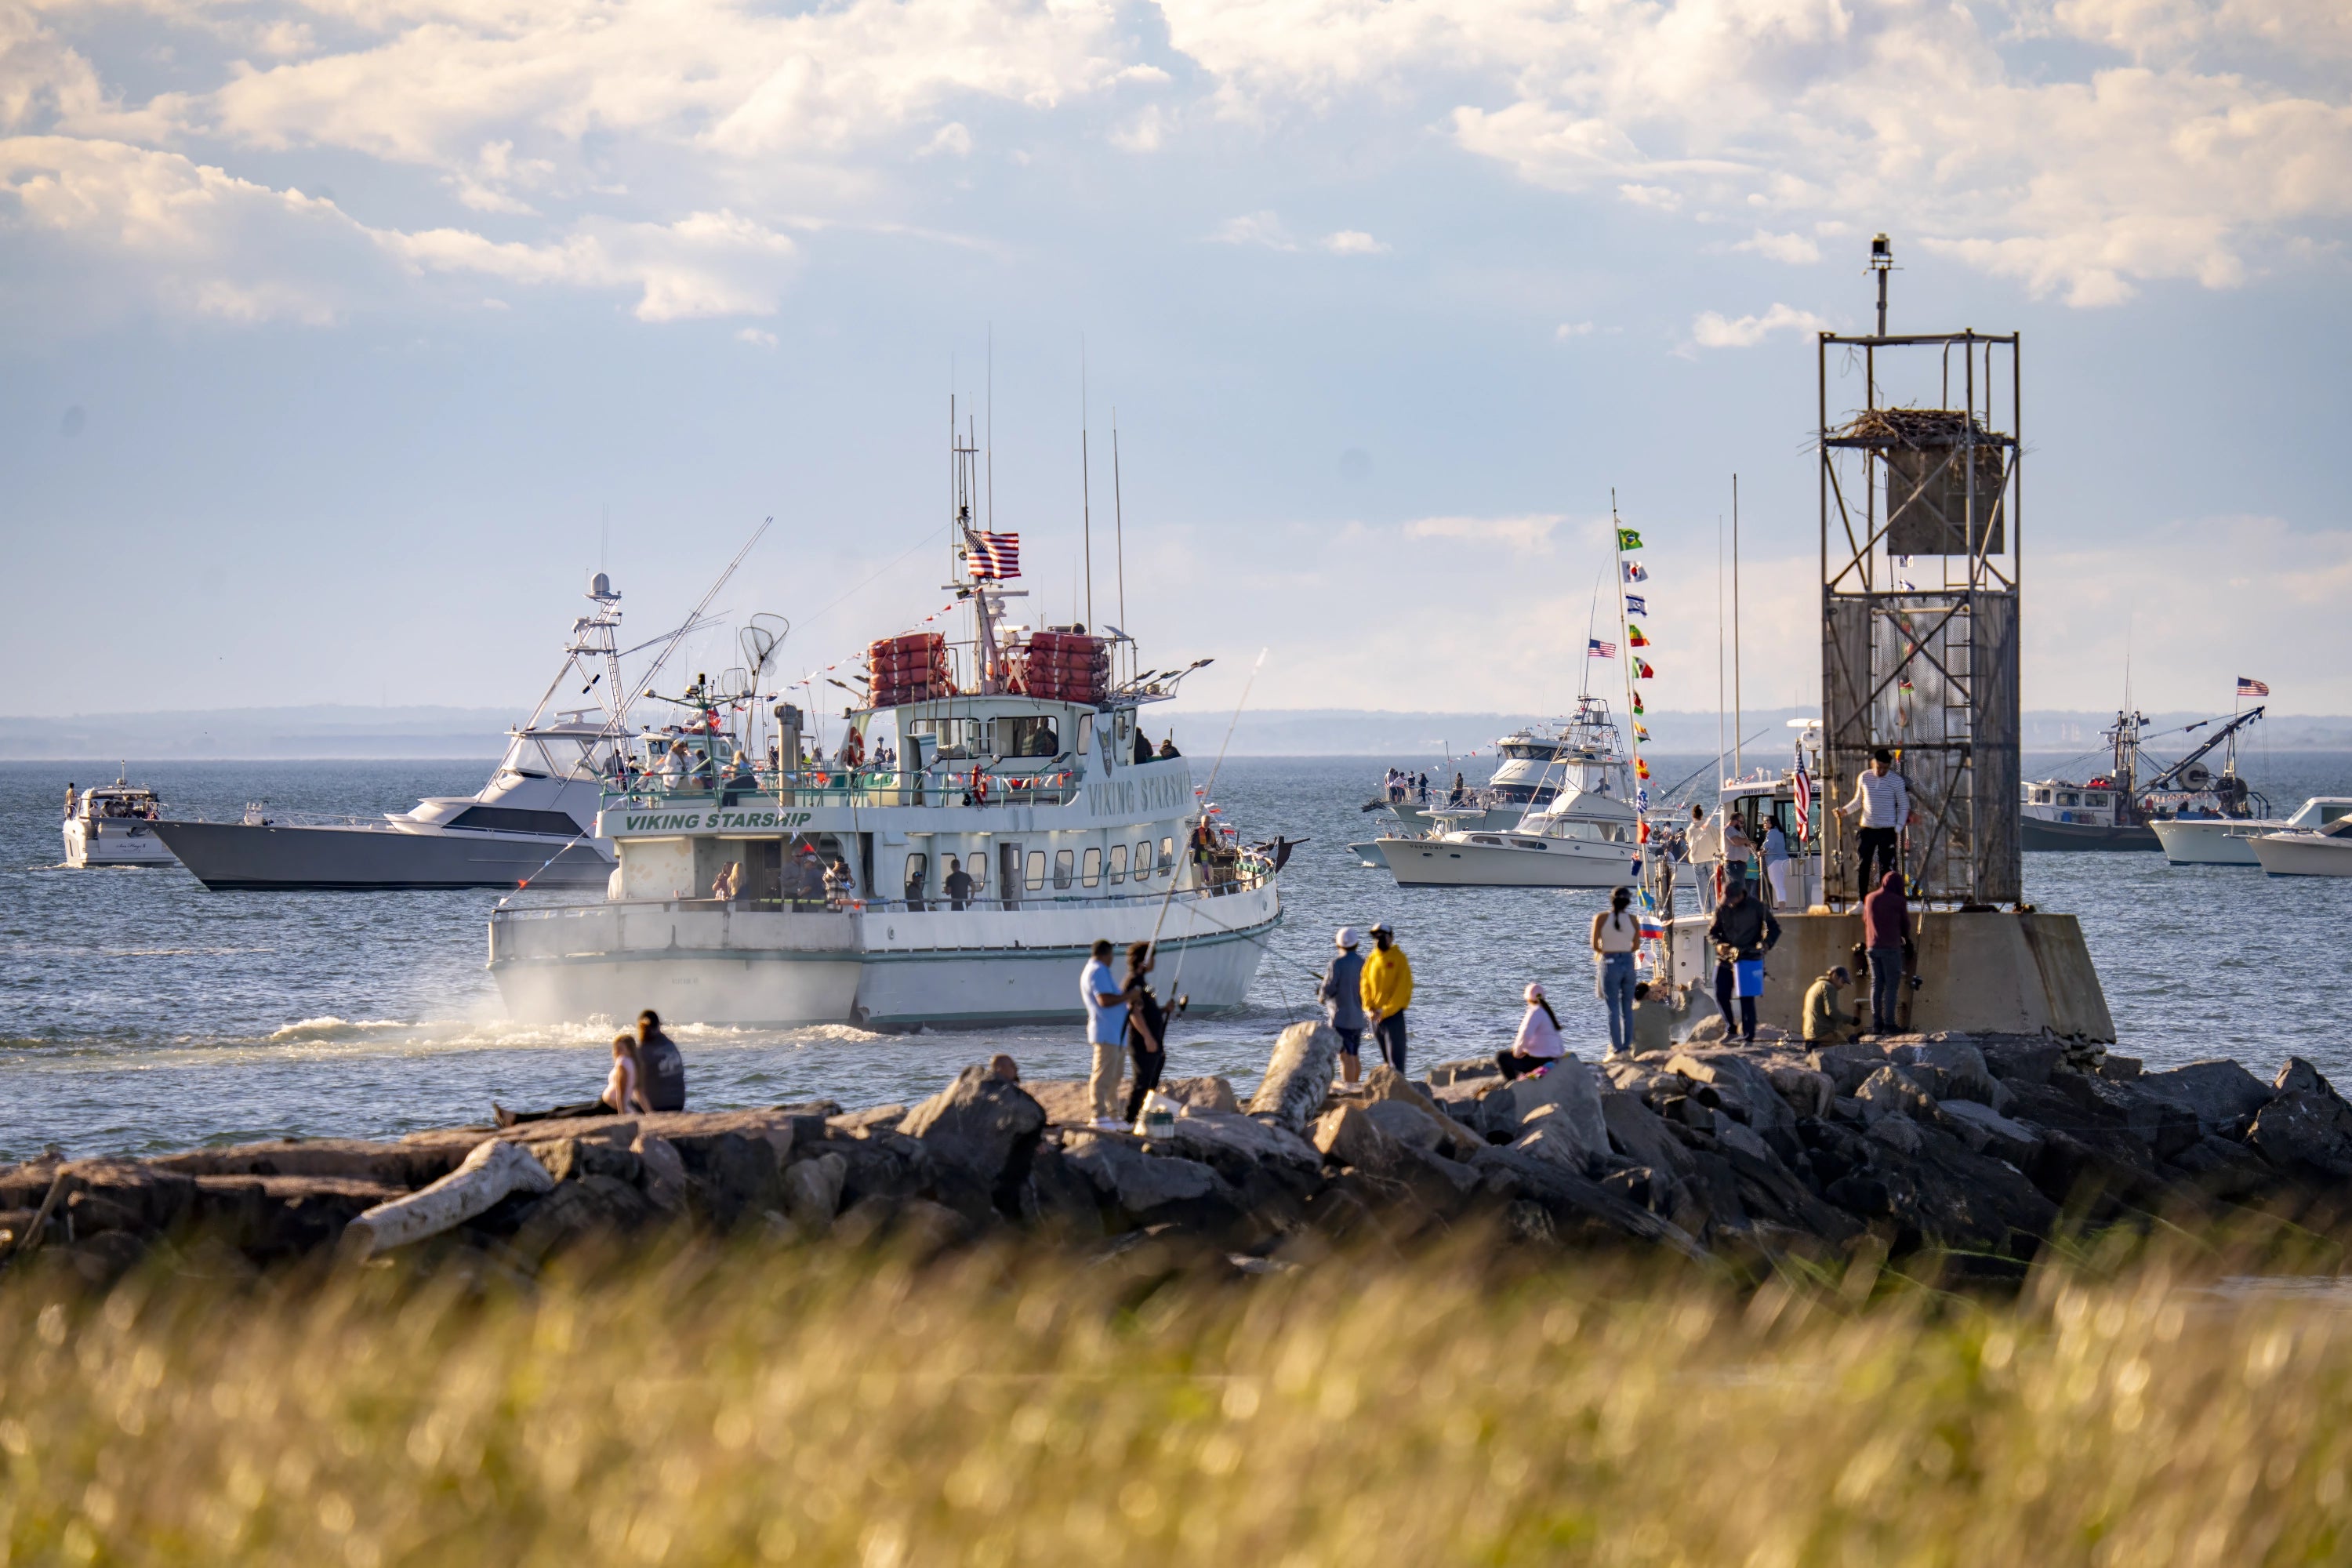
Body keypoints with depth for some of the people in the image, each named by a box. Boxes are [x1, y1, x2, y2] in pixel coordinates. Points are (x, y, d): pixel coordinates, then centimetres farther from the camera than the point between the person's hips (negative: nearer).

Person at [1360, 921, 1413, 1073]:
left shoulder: (1398, 958, -6)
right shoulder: (1371, 959, 10)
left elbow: (1403, 987, -11)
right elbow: (1365, 986, 11)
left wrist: (1386, 1010, -15)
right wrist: (1369, 1009, -5)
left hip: (1393, 1015, -6)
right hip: (1375, 1017, 6)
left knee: (1395, 1057, -8)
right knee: (1385, 1058, 10)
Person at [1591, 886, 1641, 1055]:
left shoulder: (1601, 918, -8)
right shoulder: (1633, 919, -2)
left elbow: (1595, 945, -6)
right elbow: (1636, 945, 5)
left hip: (1609, 963, -2)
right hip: (1628, 963, 2)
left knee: (1613, 1009, 1)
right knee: (1627, 1008, 12)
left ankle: (1617, 1048, -2)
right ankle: (1627, 1046, 12)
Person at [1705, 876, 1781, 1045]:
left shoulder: (1756, 907, -4)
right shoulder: (1722, 909, 3)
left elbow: (1774, 928, 4)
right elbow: (1712, 931, 10)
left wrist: (1766, 944, -15)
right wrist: (1719, 944, -12)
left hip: (1749, 958, -4)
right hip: (1725, 958, 4)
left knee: (1747, 998, -6)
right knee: (1721, 995, 3)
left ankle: (1748, 1037, 0)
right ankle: (1730, 1029, 23)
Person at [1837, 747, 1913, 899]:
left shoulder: (1896, 781, -4)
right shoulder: (1864, 778, 4)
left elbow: (1904, 806, 1)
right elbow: (1858, 801, 16)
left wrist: (1898, 828, -8)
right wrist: (1845, 810, -2)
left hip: (1887, 830, -3)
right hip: (1867, 829, 3)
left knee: (1887, 867, -4)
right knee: (1863, 866, 1)